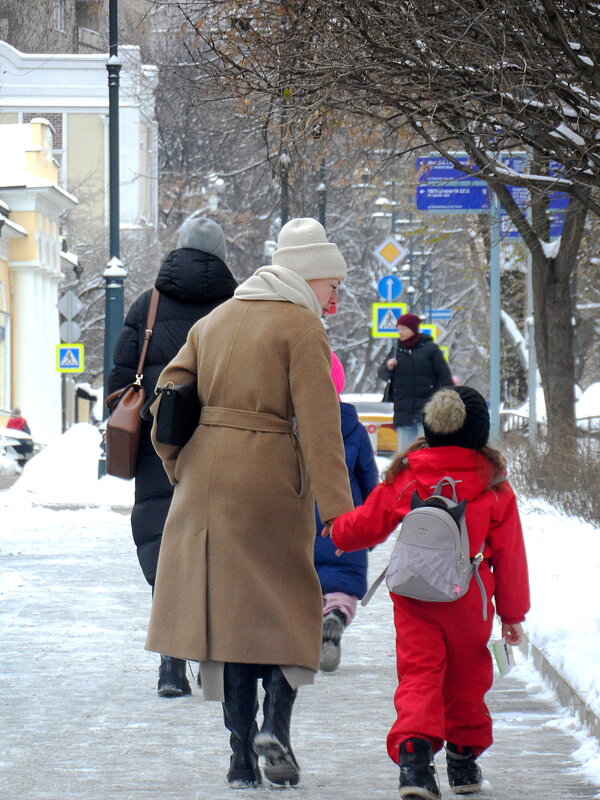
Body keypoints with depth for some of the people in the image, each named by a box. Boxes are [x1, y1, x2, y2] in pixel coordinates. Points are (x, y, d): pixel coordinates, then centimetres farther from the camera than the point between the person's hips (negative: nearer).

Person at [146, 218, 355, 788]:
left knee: (225, 606, 8)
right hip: (271, 479, -5)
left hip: (205, 479, 5)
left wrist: (180, 470, 16)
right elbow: (319, 424, -13)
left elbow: (167, 397, 12)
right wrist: (338, 510, -15)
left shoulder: (214, 321, 16)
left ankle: (242, 752, 6)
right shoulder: (302, 328, -4)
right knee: (286, 605, 6)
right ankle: (275, 725, -13)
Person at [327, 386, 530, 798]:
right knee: (466, 679, 16)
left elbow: (368, 523, 9)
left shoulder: (404, 477, 0)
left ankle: (414, 750, -24)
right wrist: (513, 613, 9)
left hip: (414, 596, 0)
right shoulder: (494, 486, -2)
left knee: (418, 673, -3)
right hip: (469, 599, 0)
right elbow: (509, 554, 1)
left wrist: (338, 531, 32)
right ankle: (464, 757, 27)